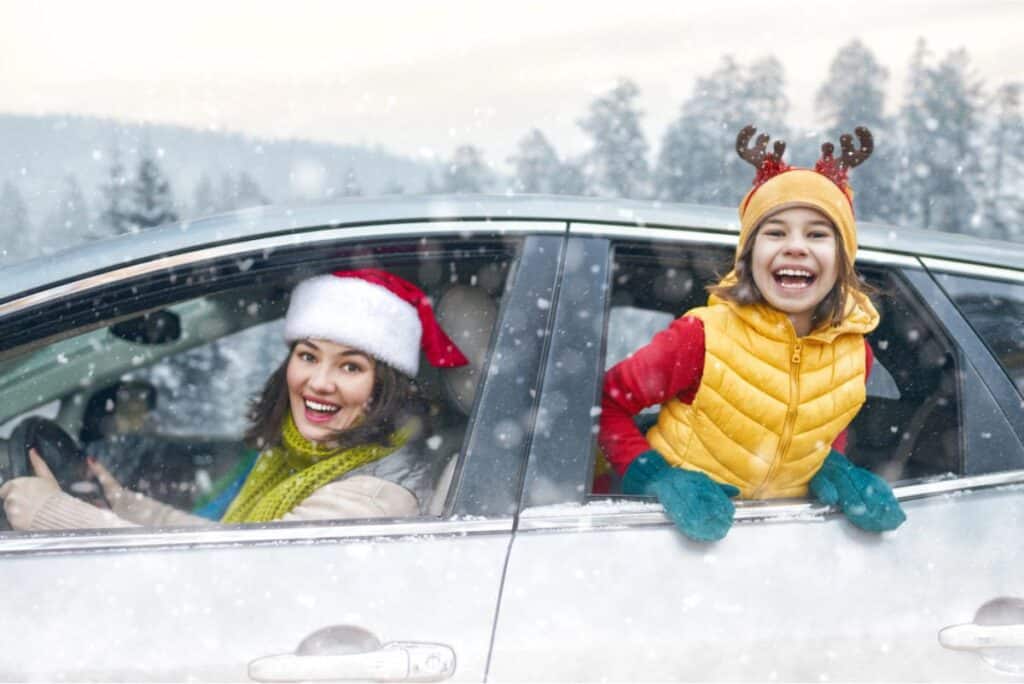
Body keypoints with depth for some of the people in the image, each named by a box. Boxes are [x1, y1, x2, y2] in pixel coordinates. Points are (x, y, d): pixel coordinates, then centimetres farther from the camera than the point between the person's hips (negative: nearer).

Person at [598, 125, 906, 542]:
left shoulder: (855, 352, -3)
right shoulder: (704, 336, -16)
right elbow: (608, 403, -6)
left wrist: (833, 469, -1)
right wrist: (655, 476, -18)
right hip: (678, 524, -3)